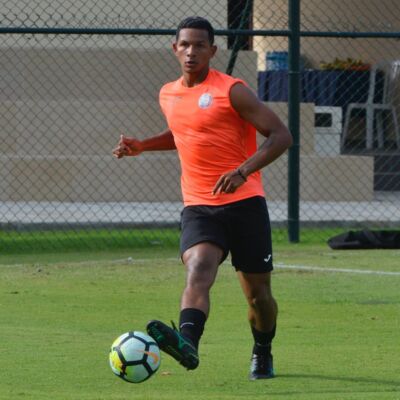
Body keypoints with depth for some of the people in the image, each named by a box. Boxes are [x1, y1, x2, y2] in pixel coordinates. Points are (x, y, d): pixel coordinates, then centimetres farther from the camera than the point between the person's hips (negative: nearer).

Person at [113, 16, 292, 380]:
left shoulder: (231, 91, -6)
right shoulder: (168, 95, 13)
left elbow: (281, 135, -10)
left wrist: (243, 171, -23)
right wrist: (142, 146, 18)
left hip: (244, 203, -3)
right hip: (198, 208, 3)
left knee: (257, 292, 5)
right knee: (198, 270, -26)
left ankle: (263, 354, 32)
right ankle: (188, 343, -50)